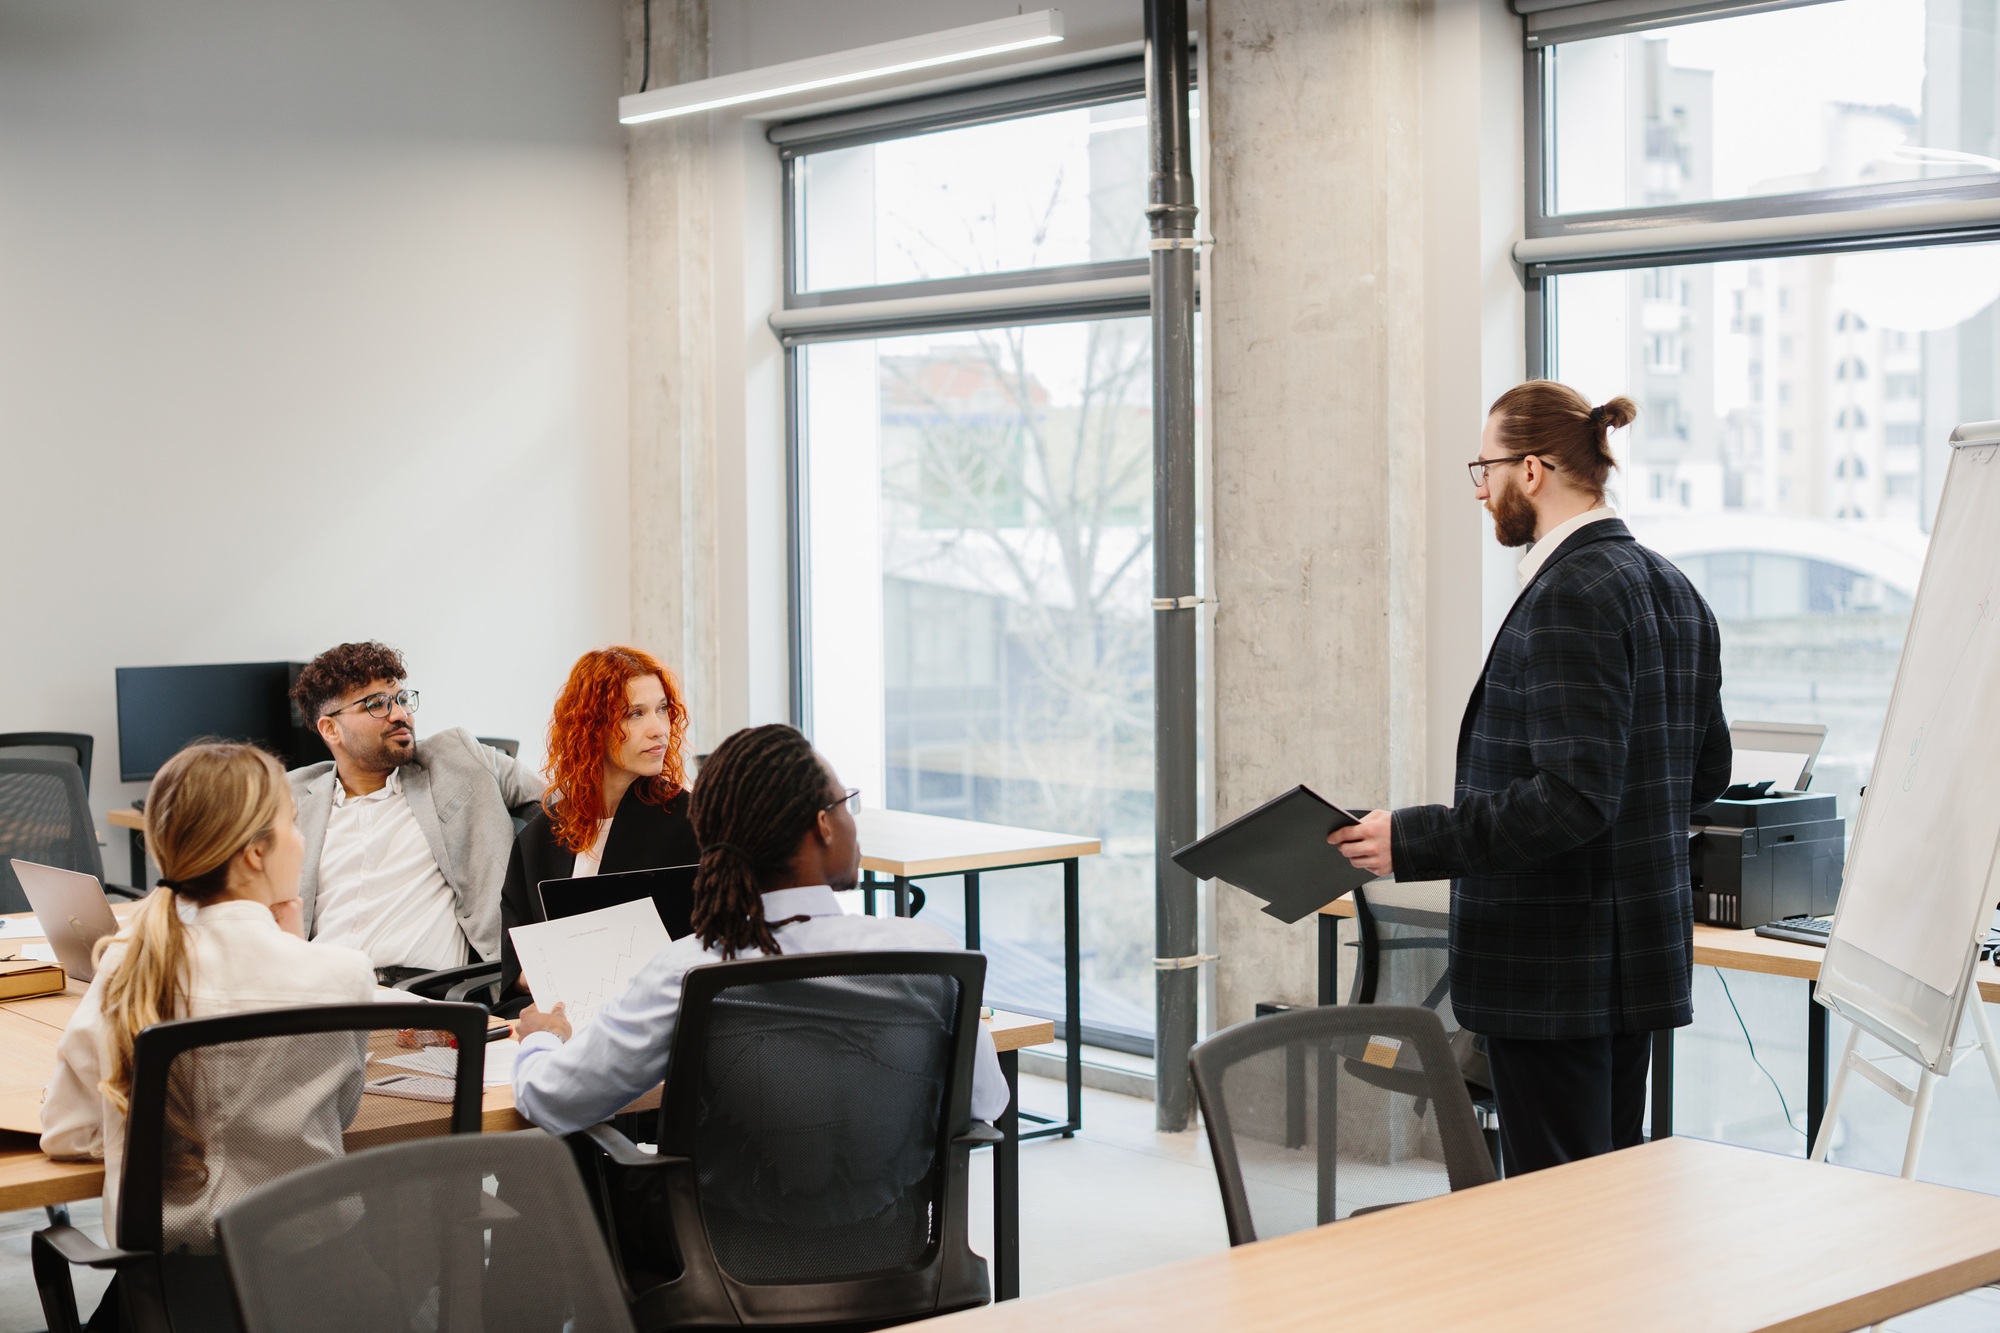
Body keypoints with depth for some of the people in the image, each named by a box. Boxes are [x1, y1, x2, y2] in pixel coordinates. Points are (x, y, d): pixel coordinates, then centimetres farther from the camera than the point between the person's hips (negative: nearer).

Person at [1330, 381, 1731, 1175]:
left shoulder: (1569, 597, -18)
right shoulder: (1670, 589, 11)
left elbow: (1573, 796, -25)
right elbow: (1706, 772, 18)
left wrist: (1412, 841, -21)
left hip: (1556, 969, -10)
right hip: (1639, 952, 10)